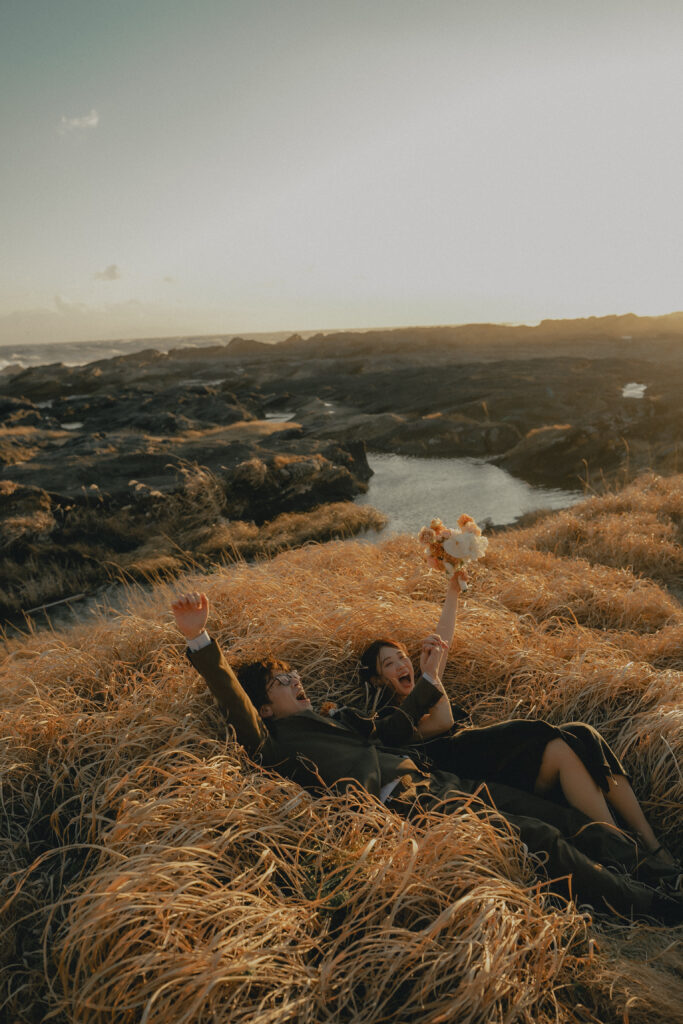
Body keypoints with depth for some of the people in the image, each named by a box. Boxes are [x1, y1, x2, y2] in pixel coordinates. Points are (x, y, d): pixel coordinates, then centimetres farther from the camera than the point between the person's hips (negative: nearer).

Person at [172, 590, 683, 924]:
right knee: (542, 838, -15)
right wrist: (200, 639, -33)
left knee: (563, 817, 6)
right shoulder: (274, 744, -1)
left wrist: (428, 680, 24)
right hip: (407, 806, -9)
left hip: (439, 782, 9)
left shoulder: (335, 721, 24)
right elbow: (234, 703, -18)